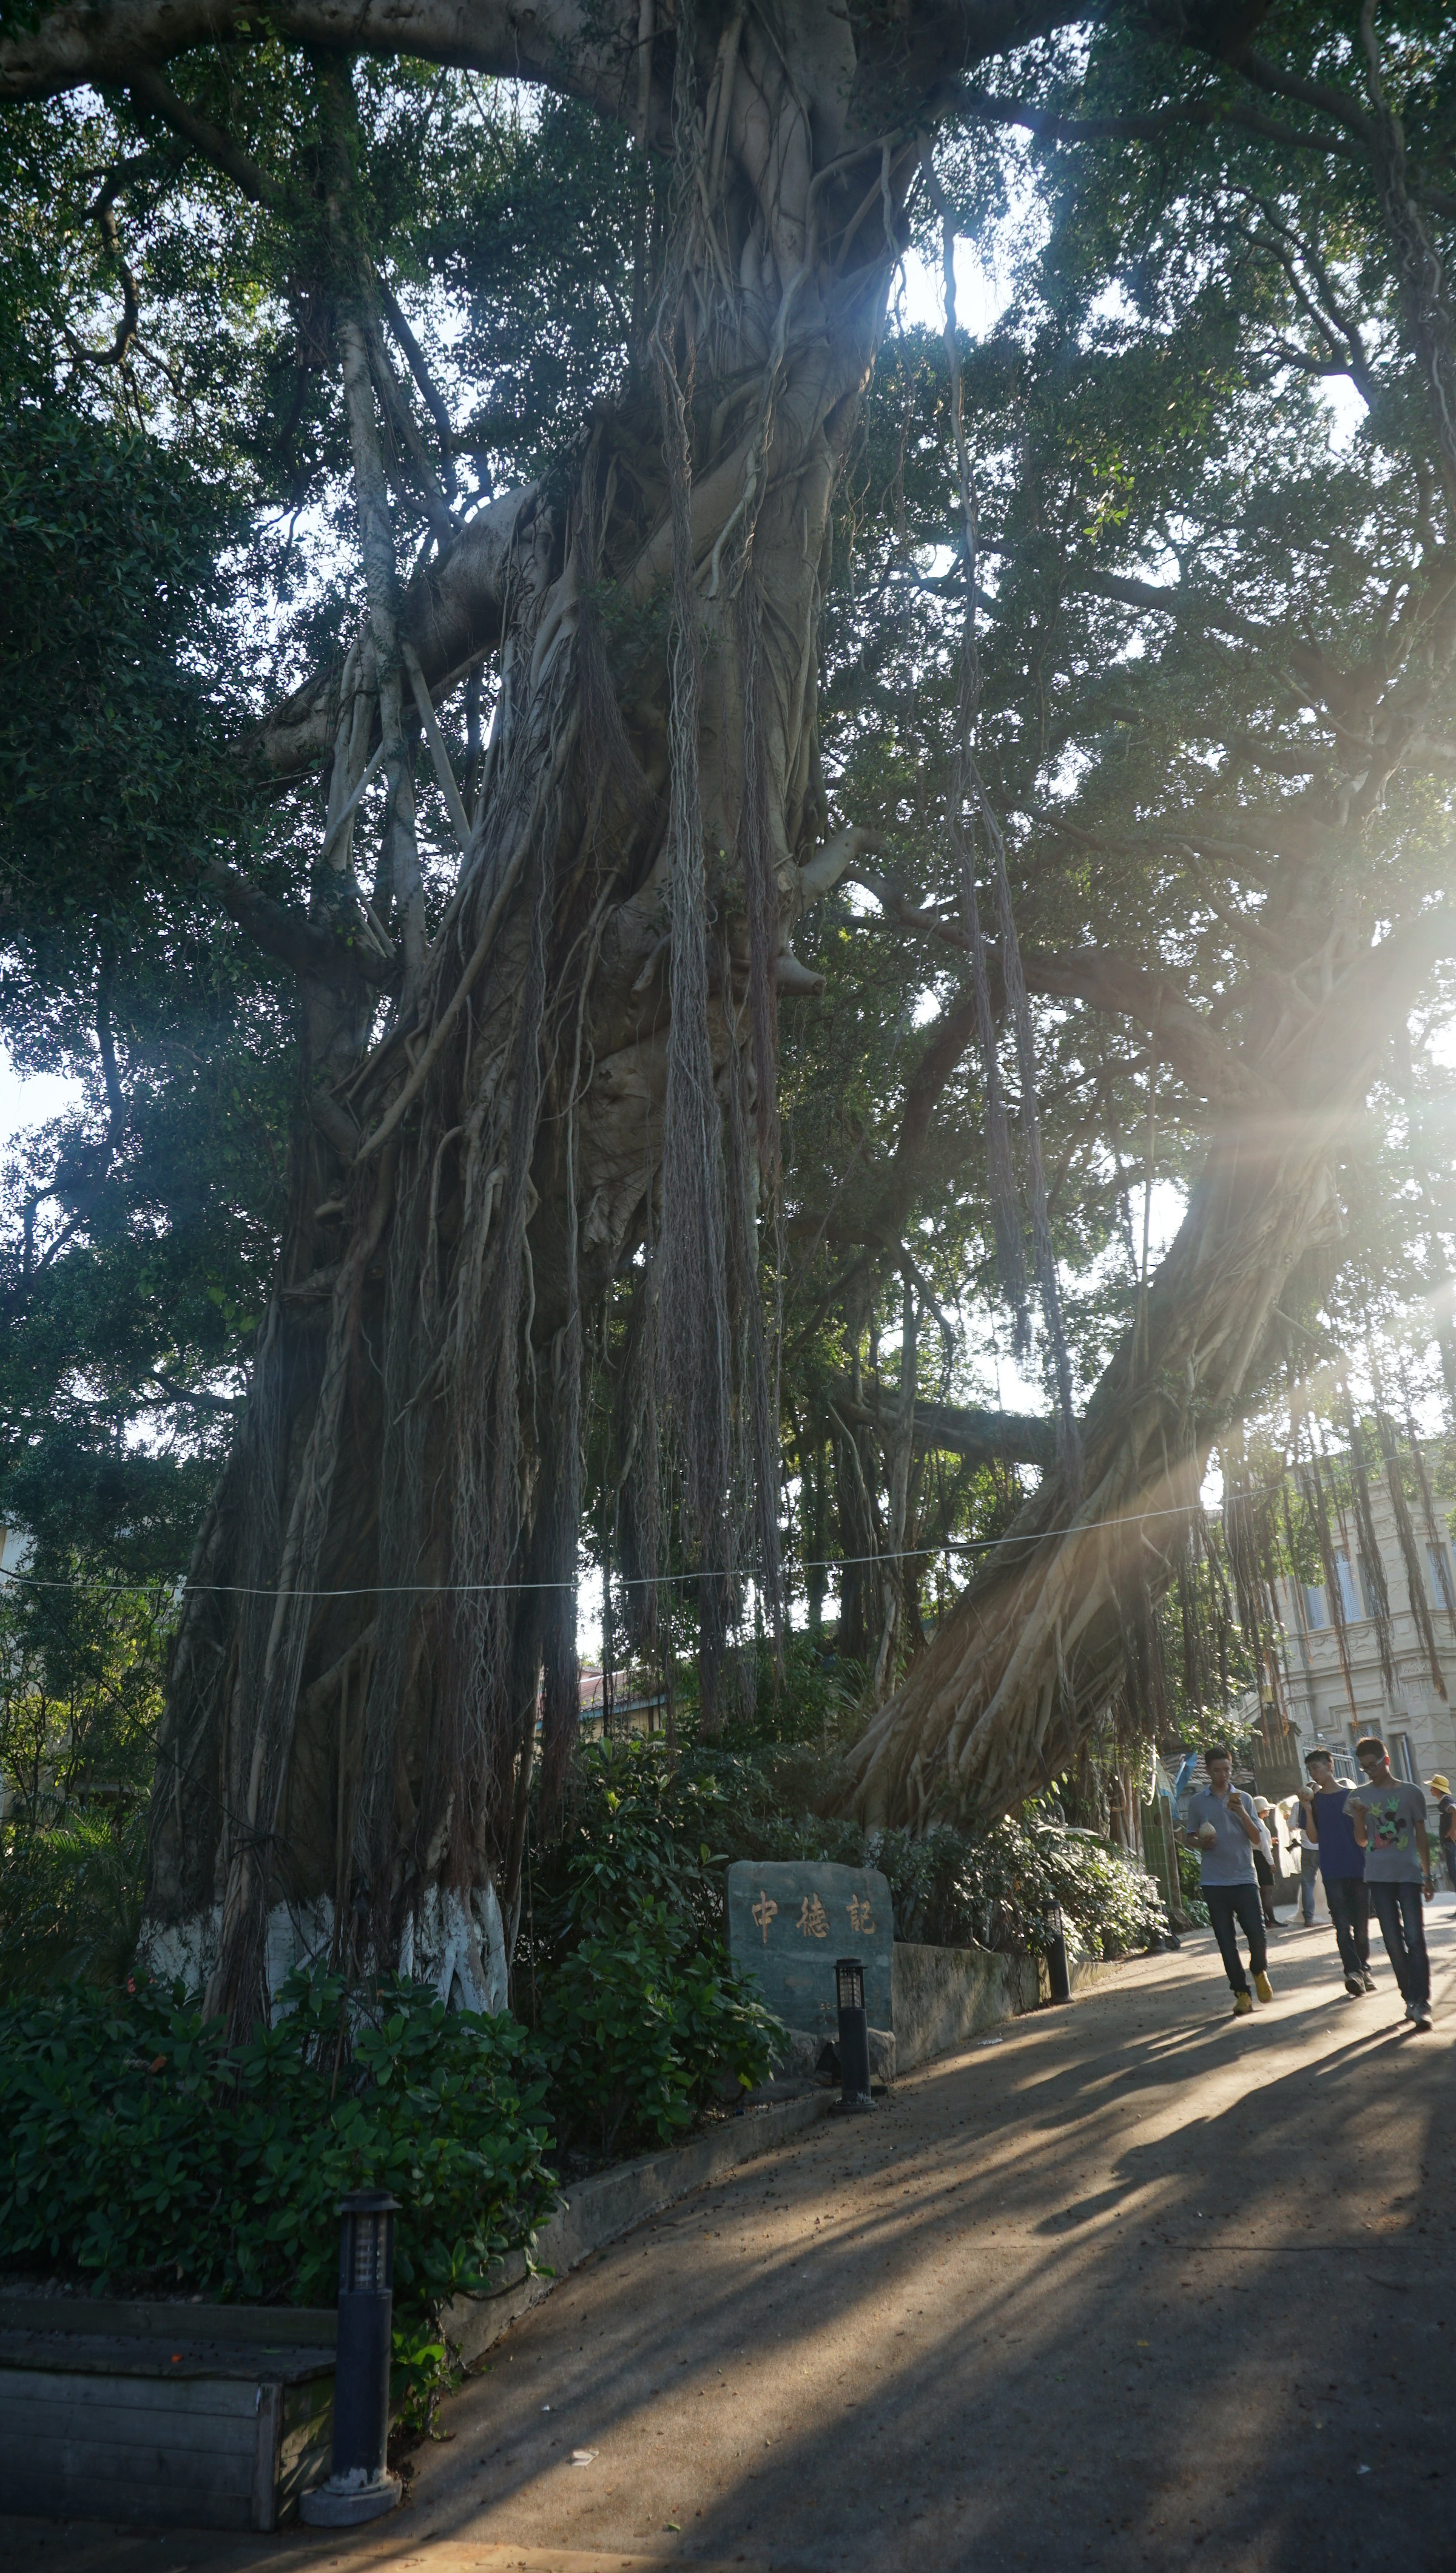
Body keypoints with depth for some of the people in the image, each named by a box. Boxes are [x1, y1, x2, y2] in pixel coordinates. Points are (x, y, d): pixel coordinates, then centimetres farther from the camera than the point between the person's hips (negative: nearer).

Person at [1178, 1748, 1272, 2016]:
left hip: (1245, 1879, 0)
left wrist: (1242, 1814, -12)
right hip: (1214, 1882, 0)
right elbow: (1189, 1838, 12)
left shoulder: (1243, 1799, 8)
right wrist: (1201, 1843, -11)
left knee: (1257, 1935, -6)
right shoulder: (1197, 1802, 6)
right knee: (1226, 1941, 1)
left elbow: (1257, 1839, 4)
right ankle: (1242, 1993, 13)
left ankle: (1260, 1972, 24)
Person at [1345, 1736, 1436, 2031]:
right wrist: (1359, 1818, -11)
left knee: (1415, 1938, -9)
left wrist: (1428, 1876, 7)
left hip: (1409, 1874, -2)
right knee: (1394, 1941, 3)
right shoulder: (1359, 1796, 5)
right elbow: (1362, 1841, 8)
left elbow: (1421, 1837, 9)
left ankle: (1421, 2002, -8)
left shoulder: (1412, 1793, 3)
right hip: (1378, 1876, 2)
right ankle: (1411, 1998, 13)